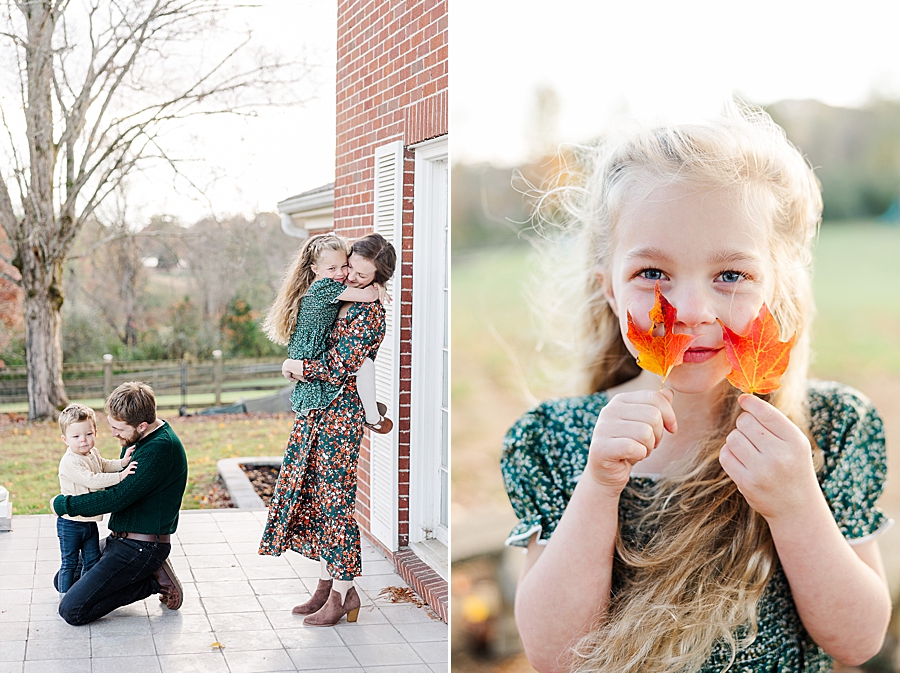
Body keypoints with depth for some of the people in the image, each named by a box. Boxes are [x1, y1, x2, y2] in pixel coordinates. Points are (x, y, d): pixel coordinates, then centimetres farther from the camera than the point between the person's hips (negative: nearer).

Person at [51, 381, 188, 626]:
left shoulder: (162, 449, -25)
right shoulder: (138, 438, 5)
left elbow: (117, 498, -25)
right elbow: (119, 481, 19)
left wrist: (62, 505, -11)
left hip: (141, 547, -10)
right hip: (120, 539, 10)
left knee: (72, 610, -16)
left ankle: (155, 580, -5)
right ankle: (151, 572, 13)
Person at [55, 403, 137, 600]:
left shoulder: (93, 454, 3)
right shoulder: (70, 462, -25)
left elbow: (104, 466, 20)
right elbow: (92, 480, -33)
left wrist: (122, 463, 0)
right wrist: (120, 476, -36)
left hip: (90, 521, 8)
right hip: (70, 523, -8)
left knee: (92, 560, 16)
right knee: (69, 562, 2)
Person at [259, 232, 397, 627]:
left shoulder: (370, 314, -16)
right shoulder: (341, 300, 11)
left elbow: (338, 368, -20)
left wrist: (297, 367, -7)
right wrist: (300, 367, 9)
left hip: (340, 413, -9)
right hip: (316, 409, 9)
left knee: (334, 501, -4)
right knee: (312, 495, 12)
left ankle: (343, 594, 5)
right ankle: (326, 585, 22)